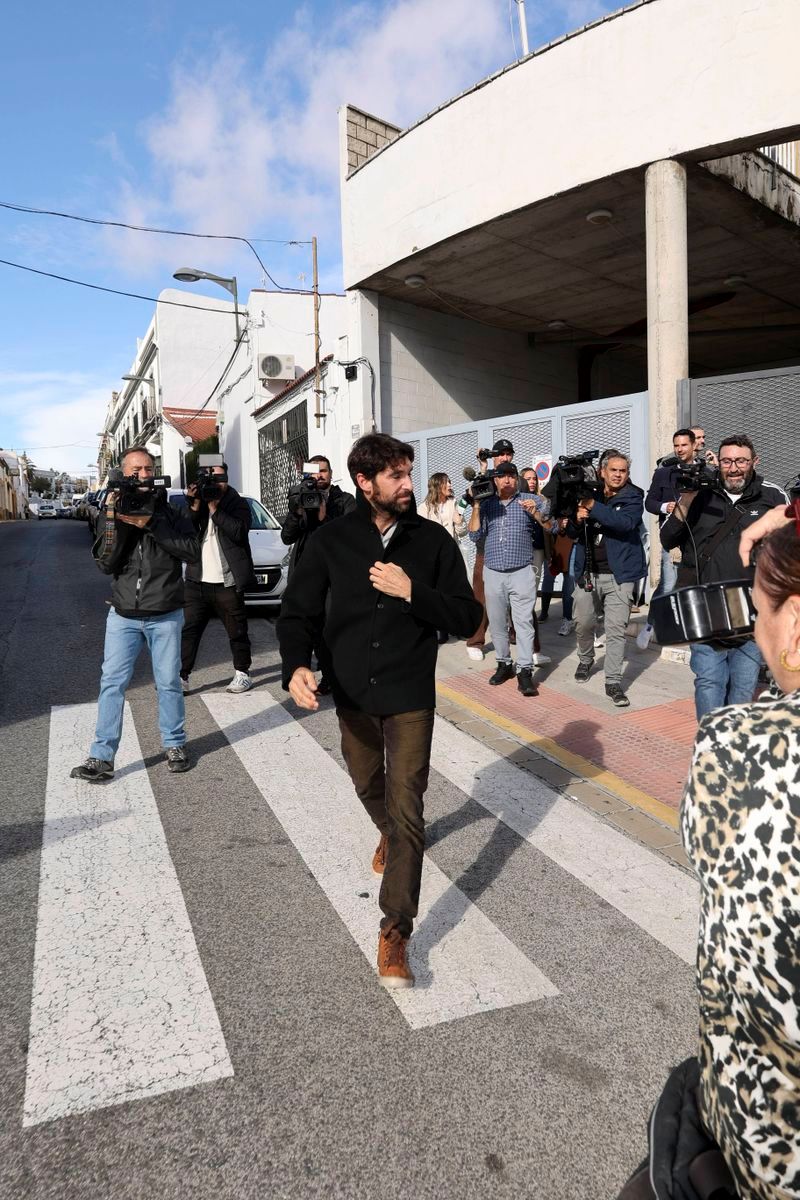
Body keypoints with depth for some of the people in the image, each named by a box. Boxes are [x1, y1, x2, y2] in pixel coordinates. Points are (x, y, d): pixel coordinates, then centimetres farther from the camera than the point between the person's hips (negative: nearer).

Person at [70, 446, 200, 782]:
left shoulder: (169, 513, 0)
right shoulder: (112, 514, 4)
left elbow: (193, 552, -14)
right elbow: (105, 564, -6)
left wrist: (152, 525, -20)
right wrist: (114, 521, -18)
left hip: (165, 615, -1)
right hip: (123, 615, 1)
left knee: (168, 682, 6)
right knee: (112, 683, -1)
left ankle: (174, 745, 22)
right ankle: (102, 757, 5)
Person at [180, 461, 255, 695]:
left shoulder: (238, 504, 0)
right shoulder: (197, 502, 12)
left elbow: (238, 532, -17)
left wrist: (214, 508, -17)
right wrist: (195, 507, -11)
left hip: (227, 582, -3)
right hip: (196, 580, 3)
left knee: (237, 631, 8)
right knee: (187, 630, 1)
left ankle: (242, 673, 22)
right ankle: (181, 676, 6)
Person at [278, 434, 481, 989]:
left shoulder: (433, 540, -7)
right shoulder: (331, 542, -5)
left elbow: (467, 618, -8)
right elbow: (299, 613, -5)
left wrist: (411, 592, -23)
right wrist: (297, 665, -25)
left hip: (410, 695, -2)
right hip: (352, 693, 3)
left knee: (406, 808, -6)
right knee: (369, 786, 24)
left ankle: (396, 932, 5)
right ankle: (391, 836, 58)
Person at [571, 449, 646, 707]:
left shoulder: (633, 496, -1)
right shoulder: (588, 493, 8)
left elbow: (626, 522, -22)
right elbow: (573, 532, 12)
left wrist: (593, 507, -27)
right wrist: (578, 519, -11)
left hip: (618, 574, -3)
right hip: (588, 572, 4)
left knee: (616, 629, -5)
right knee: (583, 623, 14)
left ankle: (613, 682, 4)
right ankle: (585, 661, 41)